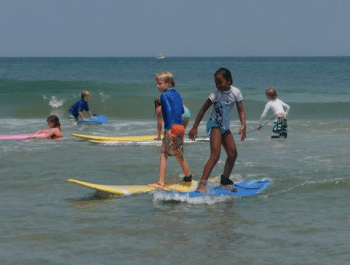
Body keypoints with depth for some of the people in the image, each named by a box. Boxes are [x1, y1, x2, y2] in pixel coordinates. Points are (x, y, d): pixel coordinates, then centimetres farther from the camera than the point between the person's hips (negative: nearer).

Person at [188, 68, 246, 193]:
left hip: (225, 127, 6)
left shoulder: (236, 92, -6)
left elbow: (240, 111, -2)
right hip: (214, 125, -6)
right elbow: (203, 109, -11)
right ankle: (201, 185, -26)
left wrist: (243, 126, -18)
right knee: (215, 156, -19)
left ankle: (225, 181, 25)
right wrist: (195, 127, -11)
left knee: (233, 153, 6)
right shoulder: (216, 94, -17)